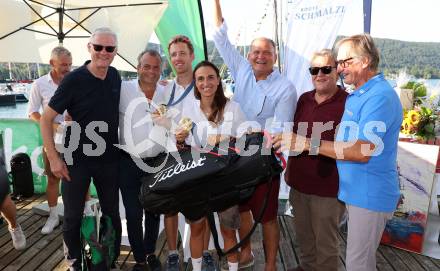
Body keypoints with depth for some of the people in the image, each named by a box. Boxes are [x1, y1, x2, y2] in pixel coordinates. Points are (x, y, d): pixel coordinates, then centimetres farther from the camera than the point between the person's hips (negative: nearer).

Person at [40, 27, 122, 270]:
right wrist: (54, 158, -14)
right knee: (73, 216, 10)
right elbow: (45, 119, -9)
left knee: (111, 213, 14)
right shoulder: (74, 80, -13)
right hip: (77, 159, -3)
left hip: (109, 159, 4)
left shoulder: (115, 77, 0)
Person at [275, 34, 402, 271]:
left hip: (370, 195, -9)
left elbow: (362, 151, -27)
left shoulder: (379, 97, -20)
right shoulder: (358, 95, 11)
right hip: (355, 190, 9)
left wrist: (309, 143, -30)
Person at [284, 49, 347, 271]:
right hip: (299, 181, 6)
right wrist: (290, 168, 15)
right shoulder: (304, 99, 5)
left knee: (325, 240, 13)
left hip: (327, 185, -6)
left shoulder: (348, 103, -14)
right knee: (303, 234, 24)